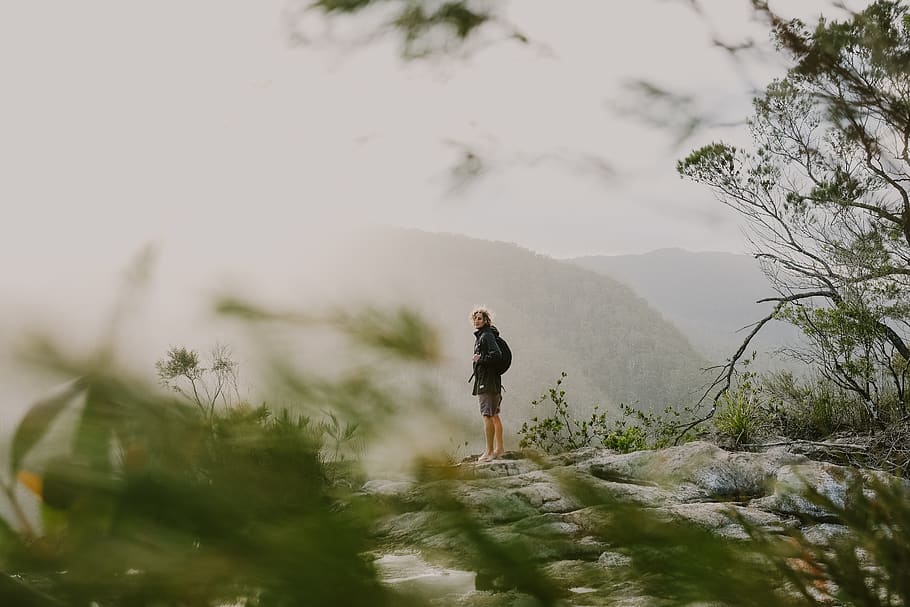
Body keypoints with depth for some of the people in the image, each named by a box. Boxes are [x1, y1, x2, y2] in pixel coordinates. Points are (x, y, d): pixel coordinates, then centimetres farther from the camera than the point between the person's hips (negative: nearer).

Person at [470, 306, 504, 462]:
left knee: (487, 416, -10)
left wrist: (480, 359, -16)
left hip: (487, 381, -11)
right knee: (494, 415, 15)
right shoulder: (480, 336, 19)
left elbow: (497, 354, -25)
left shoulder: (487, 335, -13)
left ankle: (489, 451, -10)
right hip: (485, 380, 11)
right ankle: (499, 448, 22)